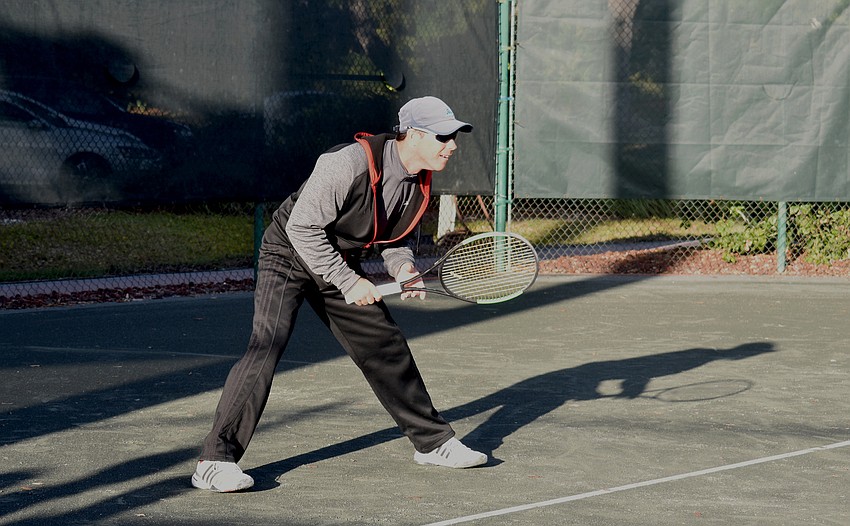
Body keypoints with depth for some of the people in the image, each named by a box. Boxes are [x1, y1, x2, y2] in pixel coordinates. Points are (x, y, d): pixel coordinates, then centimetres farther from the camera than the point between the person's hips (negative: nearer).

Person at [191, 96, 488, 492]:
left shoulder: (419, 183, -4)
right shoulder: (350, 163, -30)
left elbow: (393, 236, 12)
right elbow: (303, 228, -27)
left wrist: (401, 267, -10)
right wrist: (348, 282, -26)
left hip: (342, 265, 8)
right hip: (290, 253, -8)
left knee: (387, 347, 10)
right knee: (266, 346, -23)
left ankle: (432, 442, 26)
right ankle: (215, 462, -22)